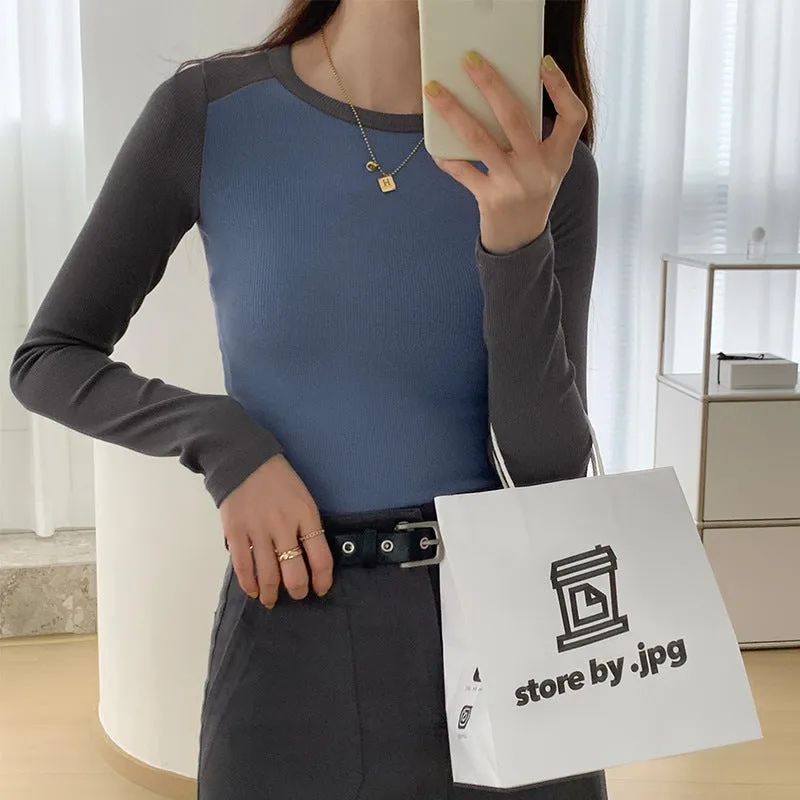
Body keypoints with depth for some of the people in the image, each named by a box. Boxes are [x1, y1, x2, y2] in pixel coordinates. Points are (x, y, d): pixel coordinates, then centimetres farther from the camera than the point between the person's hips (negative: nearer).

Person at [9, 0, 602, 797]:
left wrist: (519, 243, -25)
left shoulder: (547, 166, -7)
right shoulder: (209, 113, -8)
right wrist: (224, 442, -17)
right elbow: (46, 363, -1)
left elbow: (550, 476, -11)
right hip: (290, 631, -1)